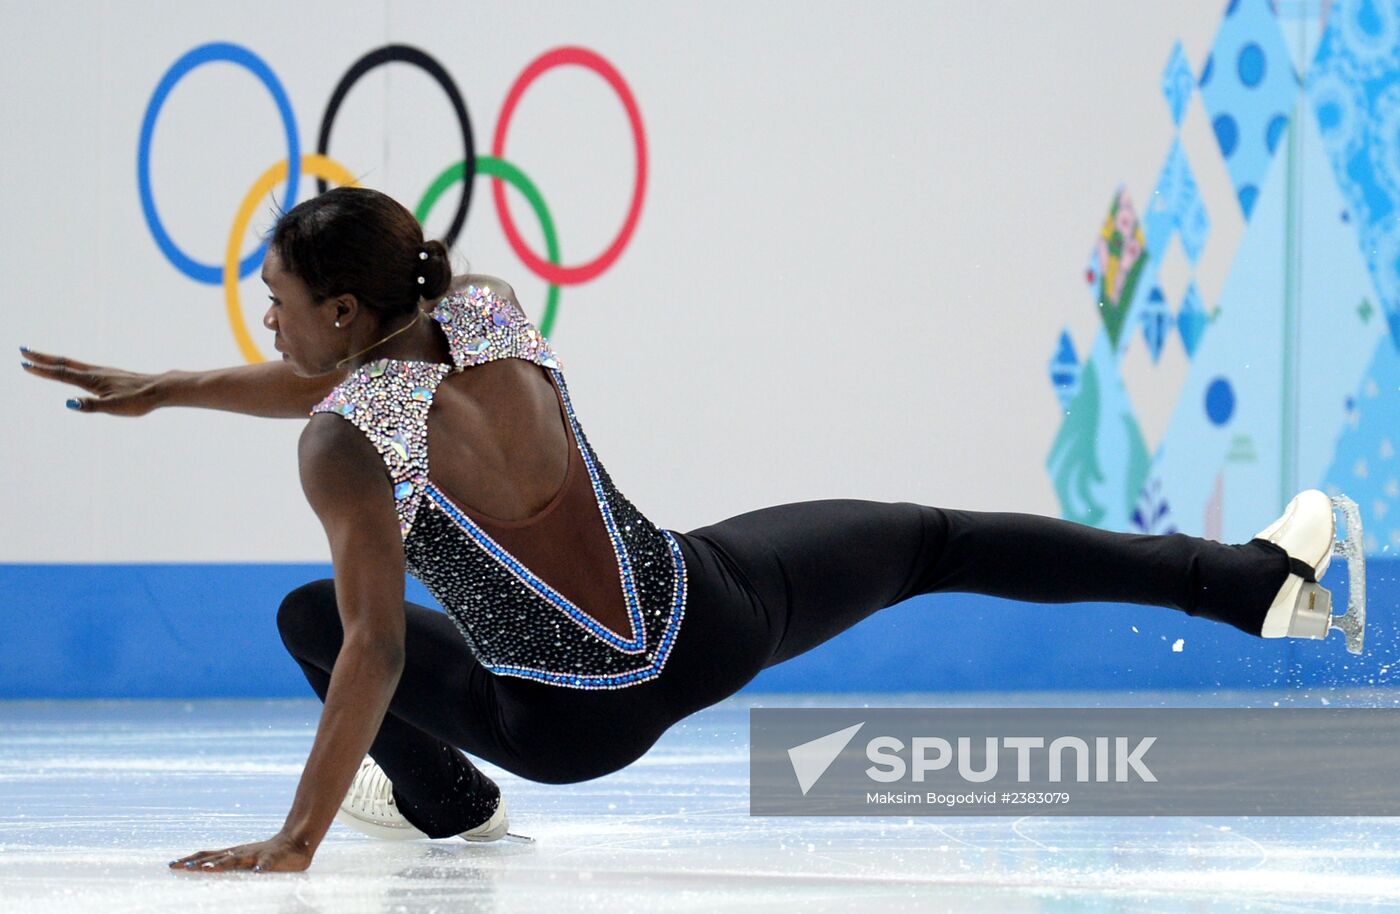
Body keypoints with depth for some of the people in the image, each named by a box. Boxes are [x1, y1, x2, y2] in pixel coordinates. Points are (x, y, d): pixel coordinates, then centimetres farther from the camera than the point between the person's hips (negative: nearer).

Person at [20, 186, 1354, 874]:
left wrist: (294, 842, -25)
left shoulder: (339, 447, -20)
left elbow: (374, 648, -27)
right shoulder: (484, 308, -3)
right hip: (710, 617, 5)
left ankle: (445, 800, 29)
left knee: (306, 614, 12)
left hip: (583, 720, -5)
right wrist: (166, 389, 16)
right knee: (935, 540, 22)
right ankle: (1255, 577, 21)